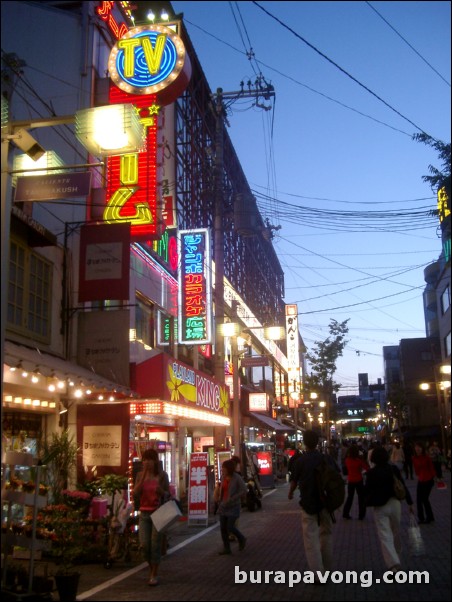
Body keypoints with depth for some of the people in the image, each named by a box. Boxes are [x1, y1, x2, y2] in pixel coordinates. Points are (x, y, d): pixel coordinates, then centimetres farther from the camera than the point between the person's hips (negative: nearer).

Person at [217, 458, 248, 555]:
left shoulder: (237, 478, -16)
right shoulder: (223, 476, 2)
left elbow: (244, 490, -17)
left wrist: (231, 500, -21)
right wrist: (220, 500, 14)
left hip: (233, 506, -6)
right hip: (224, 505, 6)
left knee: (230, 527, -7)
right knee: (223, 527, 2)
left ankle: (241, 539, 20)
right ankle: (227, 548, 13)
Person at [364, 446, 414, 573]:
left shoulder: (371, 473, -11)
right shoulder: (394, 469, -2)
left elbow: (367, 490, -6)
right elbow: (403, 486, -1)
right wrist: (410, 503, 6)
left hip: (380, 507, -3)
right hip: (395, 504, 4)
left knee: (385, 536, -2)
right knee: (396, 533, 19)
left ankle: (393, 563, -16)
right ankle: (396, 559, 33)